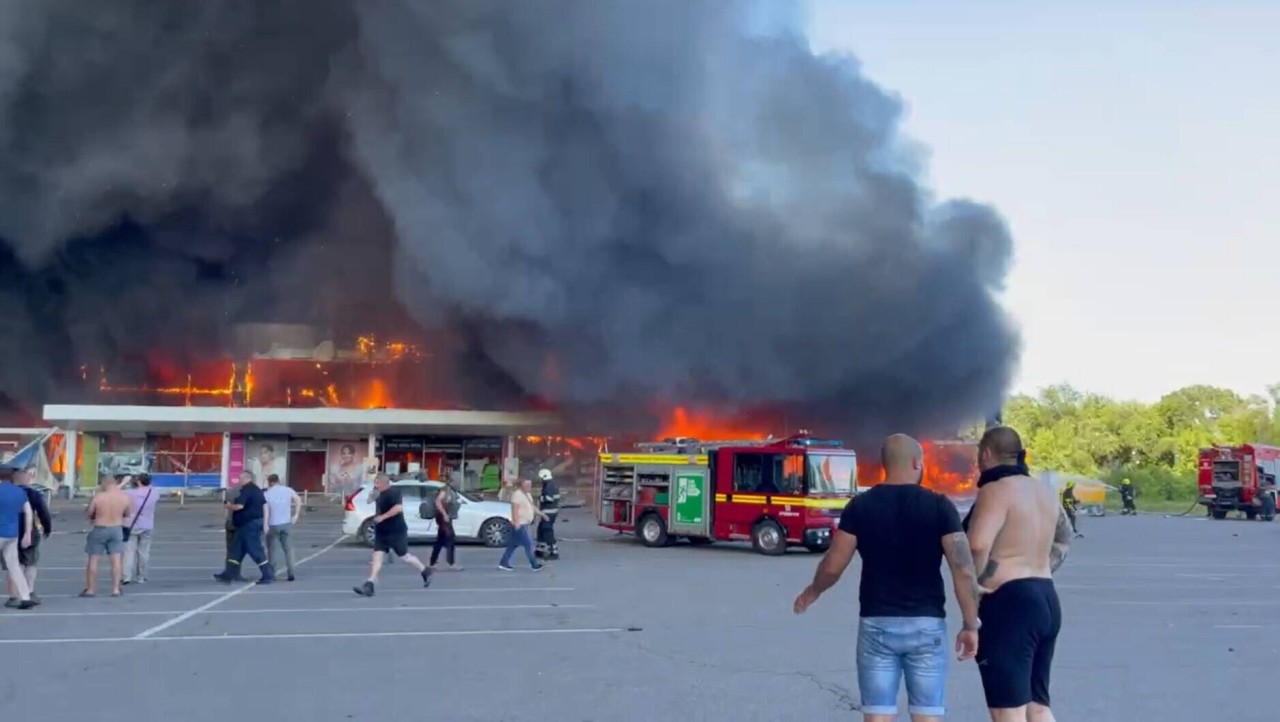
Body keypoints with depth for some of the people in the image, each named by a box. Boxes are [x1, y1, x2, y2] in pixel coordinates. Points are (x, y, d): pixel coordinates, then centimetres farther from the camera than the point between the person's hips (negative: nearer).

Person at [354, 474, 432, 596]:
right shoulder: (382, 494, 11)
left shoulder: (393, 492, -17)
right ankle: (369, 585, -11)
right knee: (377, 556, -4)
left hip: (396, 532, -8)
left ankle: (425, 572, 25)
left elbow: (398, 508, -32)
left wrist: (382, 517, -29)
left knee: (404, 556, 4)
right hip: (382, 532, 8)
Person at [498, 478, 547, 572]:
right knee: (528, 544, -6)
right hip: (519, 525, -10)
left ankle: (503, 563, 17)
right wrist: (516, 522, -29)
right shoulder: (517, 494, -16)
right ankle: (534, 565, 0)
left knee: (513, 545, 12)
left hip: (524, 524, 10)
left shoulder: (527, 494, 14)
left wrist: (541, 514, 19)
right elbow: (514, 508, -23)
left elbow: (531, 507, 24)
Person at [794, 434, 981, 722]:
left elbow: (833, 566, 0)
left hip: (877, 624, 1)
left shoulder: (860, 505, -2)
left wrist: (812, 592, 20)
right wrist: (970, 625, 0)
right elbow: (964, 570, -9)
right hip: (926, 625, 0)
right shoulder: (939, 506, -4)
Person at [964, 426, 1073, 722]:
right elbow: (1064, 538, 30)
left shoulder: (996, 490, -15)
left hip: (1009, 602, -9)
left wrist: (974, 583, -13)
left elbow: (978, 545, -29)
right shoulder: (1044, 491, 13)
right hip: (1046, 599, 9)